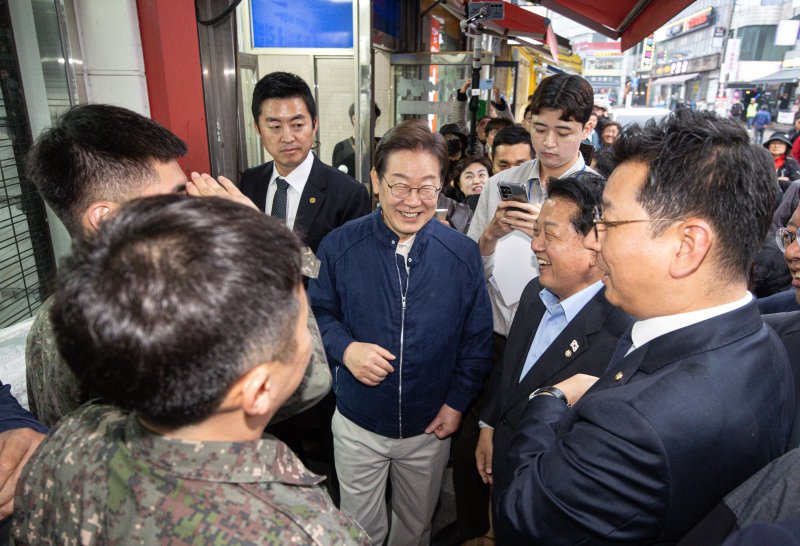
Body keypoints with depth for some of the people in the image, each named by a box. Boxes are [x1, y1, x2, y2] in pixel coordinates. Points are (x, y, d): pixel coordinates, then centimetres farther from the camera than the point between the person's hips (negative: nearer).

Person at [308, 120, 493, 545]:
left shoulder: (463, 254, -11)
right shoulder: (339, 246, -13)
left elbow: (478, 339, -3)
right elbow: (319, 313, -2)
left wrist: (458, 400, -6)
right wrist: (344, 348, -20)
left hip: (431, 427, 1)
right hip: (358, 424, 0)